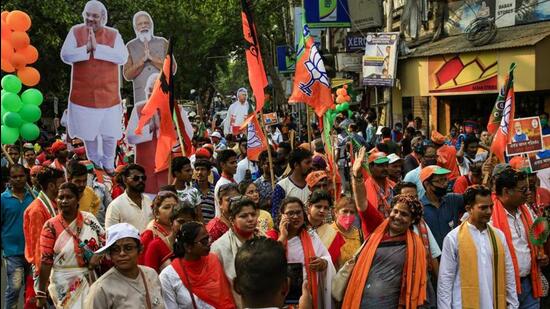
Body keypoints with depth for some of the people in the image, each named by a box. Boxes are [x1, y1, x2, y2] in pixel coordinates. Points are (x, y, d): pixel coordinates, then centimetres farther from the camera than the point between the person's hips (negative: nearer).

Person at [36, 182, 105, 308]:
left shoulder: (89, 219, -1)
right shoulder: (51, 226, -10)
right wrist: (41, 293, -12)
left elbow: (104, 241, 8)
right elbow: (45, 260, -11)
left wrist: (98, 255, -14)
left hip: (91, 279, 3)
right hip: (65, 283, -3)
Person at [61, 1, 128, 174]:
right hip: (84, 94, 1)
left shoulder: (113, 34, -4)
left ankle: (108, 163, 30)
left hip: (108, 94, 0)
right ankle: (94, 161, 36)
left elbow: (123, 58, -18)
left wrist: (97, 47, -23)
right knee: (88, 131, 15)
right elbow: (65, 56, -11)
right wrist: (86, 48, -23)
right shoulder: (75, 32, -3)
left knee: (110, 132, 8)